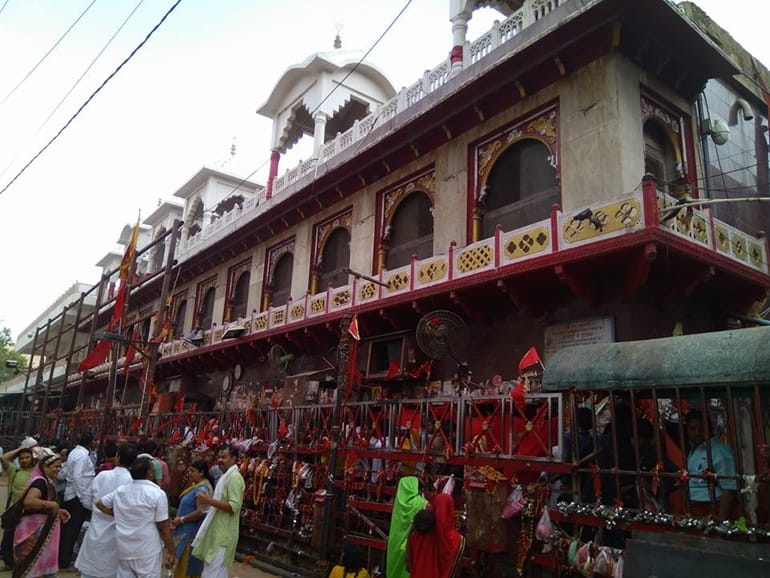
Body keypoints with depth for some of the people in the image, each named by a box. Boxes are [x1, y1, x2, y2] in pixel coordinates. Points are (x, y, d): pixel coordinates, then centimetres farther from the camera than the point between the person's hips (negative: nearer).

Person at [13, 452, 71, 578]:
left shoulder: (47, 482, 10)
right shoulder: (40, 482, -20)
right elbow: (28, 501, -38)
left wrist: (58, 511, 5)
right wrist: (52, 504, -28)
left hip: (42, 529, 10)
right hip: (34, 529, -10)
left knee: (47, 563, 18)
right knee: (29, 565, 3)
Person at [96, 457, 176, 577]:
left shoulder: (120, 490, 3)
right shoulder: (157, 493, -15)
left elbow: (100, 504, 19)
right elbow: (163, 527, -13)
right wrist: (171, 552, -3)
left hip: (124, 549, 6)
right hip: (148, 552, -5)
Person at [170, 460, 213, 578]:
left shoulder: (202, 488, -21)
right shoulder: (196, 485, 10)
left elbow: (201, 512, -29)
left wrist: (181, 520, -19)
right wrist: (178, 519, 6)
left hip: (192, 532, -10)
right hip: (187, 531, 10)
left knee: (187, 563, 2)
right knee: (184, 563, 19)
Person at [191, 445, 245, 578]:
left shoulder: (234, 477, -18)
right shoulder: (226, 475, 15)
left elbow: (234, 506, -25)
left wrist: (209, 501, -26)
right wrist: (207, 501, 6)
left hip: (223, 532, -10)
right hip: (218, 530, 10)